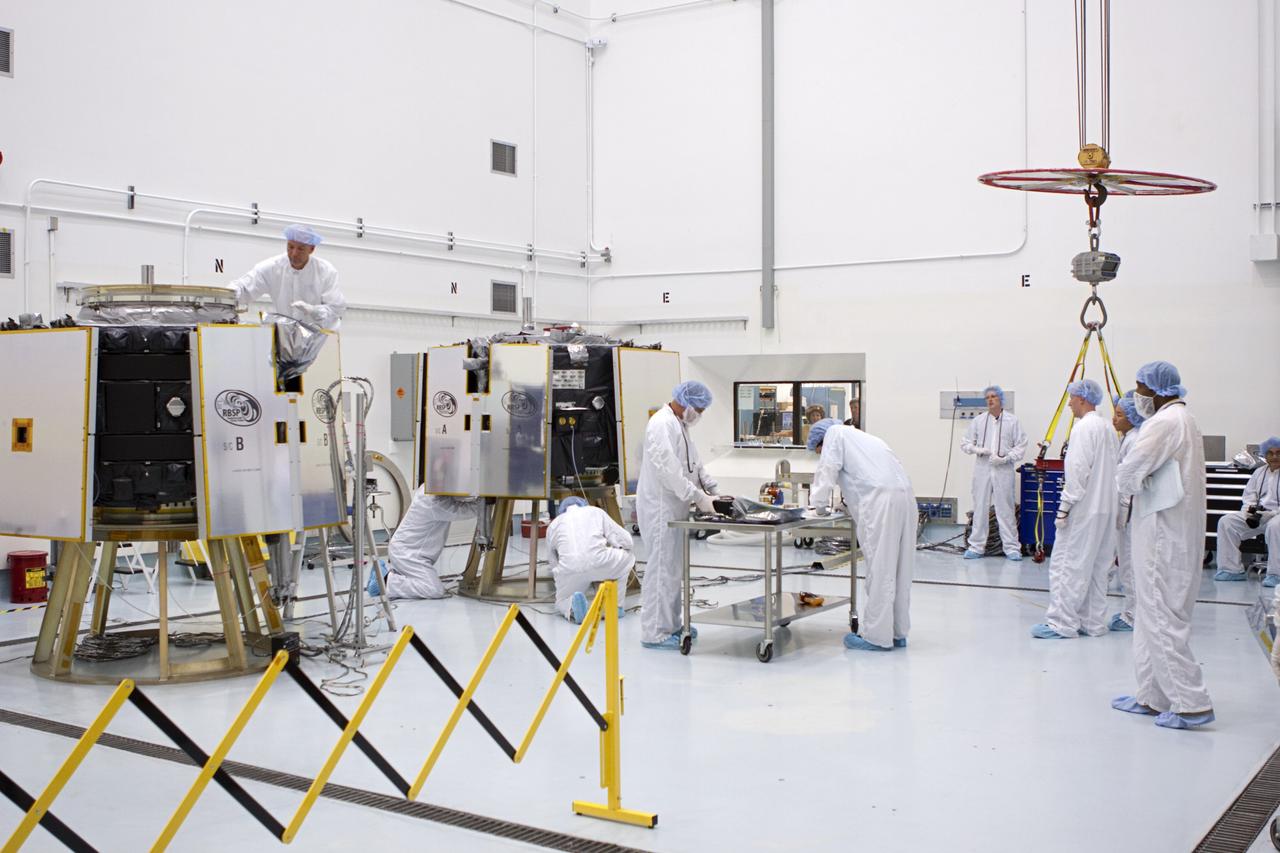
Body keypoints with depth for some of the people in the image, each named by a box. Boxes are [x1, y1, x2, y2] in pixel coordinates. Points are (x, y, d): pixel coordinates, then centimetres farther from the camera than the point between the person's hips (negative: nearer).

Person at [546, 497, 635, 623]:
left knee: (562, 601, 31)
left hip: (568, 570, 1)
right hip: (598, 563, -1)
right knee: (627, 556, 30)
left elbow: (552, 562, 32)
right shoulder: (596, 511, 26)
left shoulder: (554, 523, 30)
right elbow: (626, 541, 21)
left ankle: (573, 608, -5)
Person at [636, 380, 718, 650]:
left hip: (673, 508, 10)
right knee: (663, 569, -6)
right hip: (660, 507, -10)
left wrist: (715, 491, 8)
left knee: (673, 569, 15)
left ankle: (670, 625, 24)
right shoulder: (662, 425, -17)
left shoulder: (679, 425, 16)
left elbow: (694, 464, 19)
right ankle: (655, 633, -1)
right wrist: (699, 498, -22)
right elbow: (669, 471, -25)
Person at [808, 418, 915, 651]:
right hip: (904, 495, 8)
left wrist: (819, 503, 12)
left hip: (880, 500, -8)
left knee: (879, 570, -5)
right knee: (898, 569, 12)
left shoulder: (834, 433, 12)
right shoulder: (864, 438, 34)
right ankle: (897, 632, 17)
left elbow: (827, 470, 3)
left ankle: (877, 636, -2)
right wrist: (845, 501, 31)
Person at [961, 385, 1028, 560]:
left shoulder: (1012, 421, 1)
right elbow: (965, 443, 11)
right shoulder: (978, 421, 7)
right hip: (982, 468, 2)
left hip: (1003, 469, -2)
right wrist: (977, 449, -9)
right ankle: (977, 546, 11)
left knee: (1005, 509, 0)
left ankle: (1011, 547, 7)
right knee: (980, 508, 5)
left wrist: (1005, 458, -11)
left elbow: (1021, 445, 1)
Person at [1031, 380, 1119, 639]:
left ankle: (1062, 624, -4)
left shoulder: (1084, 428, -13)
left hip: (1083, 509, -9)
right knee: (1096, 568, 13)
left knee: (1068, 565, -5)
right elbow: (1113, 470, 16)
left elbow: (1077, 472, -18)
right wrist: (1115, 501, 19)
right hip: (1106, 509, 9)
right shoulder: (1109, 429, 14)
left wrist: (1064, 507, -15)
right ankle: (1093, 622, 18)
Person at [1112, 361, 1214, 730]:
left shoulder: (1165, 423, -16)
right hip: (1173, 530, 10)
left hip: (1163, 532, -10)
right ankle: (1152, 695, 23)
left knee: (1162, 617, -6)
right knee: (1152, 615, 15)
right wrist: (1133, 484, 2)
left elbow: (1128, 474, -18)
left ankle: (1191, 703, -5)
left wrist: (1128, 485, 1)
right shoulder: (1184, 420, 17)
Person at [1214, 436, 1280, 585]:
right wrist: (1249, 513, -5)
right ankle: (1231, 569, -12)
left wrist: (1266, 513, -21)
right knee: (1226, 522, -13)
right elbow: (1249, 496, 16)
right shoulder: (1259, 472, 18)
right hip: (1257, 514, 6)